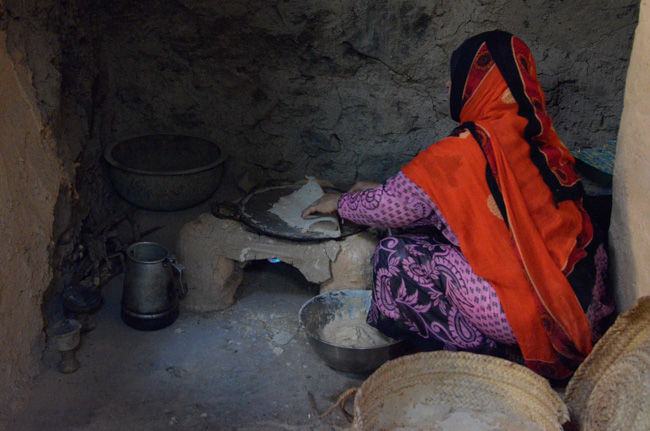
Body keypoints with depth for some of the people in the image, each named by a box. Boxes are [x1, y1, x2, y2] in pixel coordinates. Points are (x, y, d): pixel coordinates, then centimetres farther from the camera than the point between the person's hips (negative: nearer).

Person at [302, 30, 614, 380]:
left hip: (532, 311, -8)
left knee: (395, 255, -5)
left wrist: (341, 203, 13)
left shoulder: (468, 151, -19)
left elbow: (393, 206, -6)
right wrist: (380, 190, 23)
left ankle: (481, 347, 5)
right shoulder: (536, 136, 5)